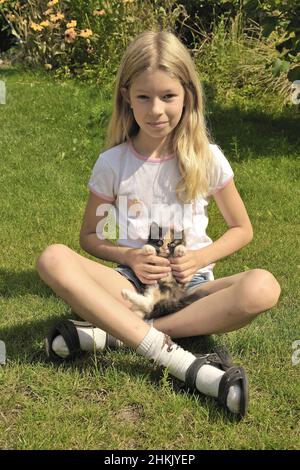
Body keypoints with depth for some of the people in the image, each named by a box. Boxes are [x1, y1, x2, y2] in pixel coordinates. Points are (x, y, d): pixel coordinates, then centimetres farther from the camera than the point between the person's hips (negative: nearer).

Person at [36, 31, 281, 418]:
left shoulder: (207, 158, -2)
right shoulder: (112, 163, -2)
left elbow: (241, 229, 8)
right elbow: (89, 236, 8)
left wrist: (200, 258, -11)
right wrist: (128, 257, -12)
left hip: (191, 283, 0)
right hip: (132, 282, 0)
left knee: (262, 288, -32)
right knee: (53, 260, -29)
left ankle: (110, 333, -29)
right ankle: (181, 361, -37)